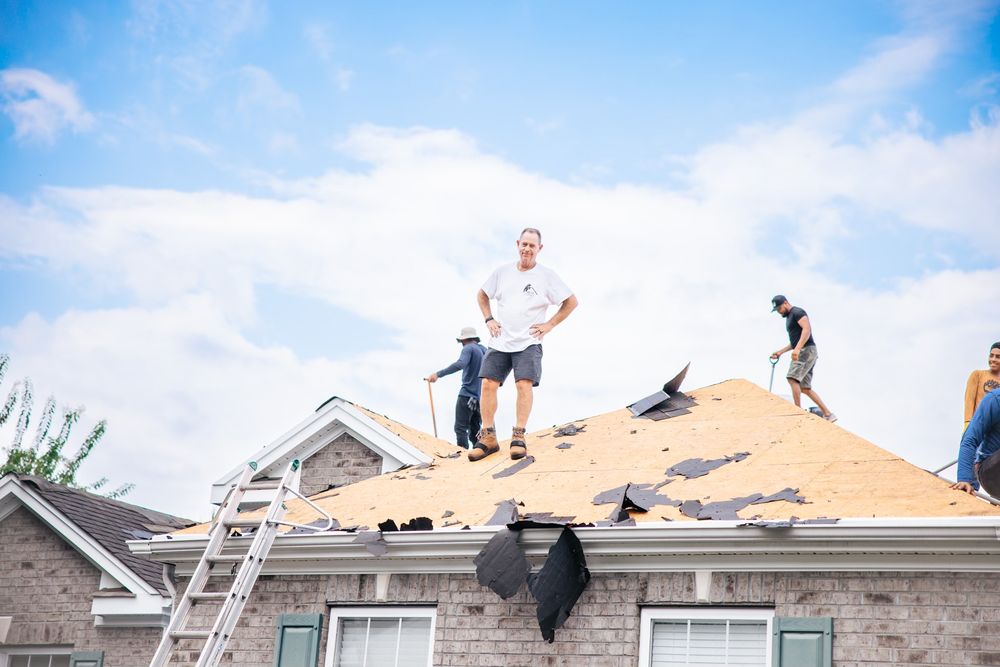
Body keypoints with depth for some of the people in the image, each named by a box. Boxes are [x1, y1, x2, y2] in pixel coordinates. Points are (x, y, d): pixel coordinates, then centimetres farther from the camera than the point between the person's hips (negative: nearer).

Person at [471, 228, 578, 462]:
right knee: (488, 383, -6)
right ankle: (488, 438, 1)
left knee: (524, 383, -19)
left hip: (529, 343, -3)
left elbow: (571, 302, 5)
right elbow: (482, 295, 22)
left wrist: (549, 324, -1)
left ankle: (519, 438, -13)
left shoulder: (547, 275, 0)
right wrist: (489, 319, 8)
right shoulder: (503, 272, 8)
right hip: (499, 342, 3)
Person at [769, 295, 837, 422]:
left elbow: (807, 329, -22)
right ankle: (828, 415, 6)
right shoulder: (789, 317, 24)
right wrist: (780, 352, 25)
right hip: (801, 353, 10)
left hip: (806, 351, -10)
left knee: (793, 379, -23)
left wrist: (797, 348, -33)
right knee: (805, 388, 6)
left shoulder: (797, 312, -6)